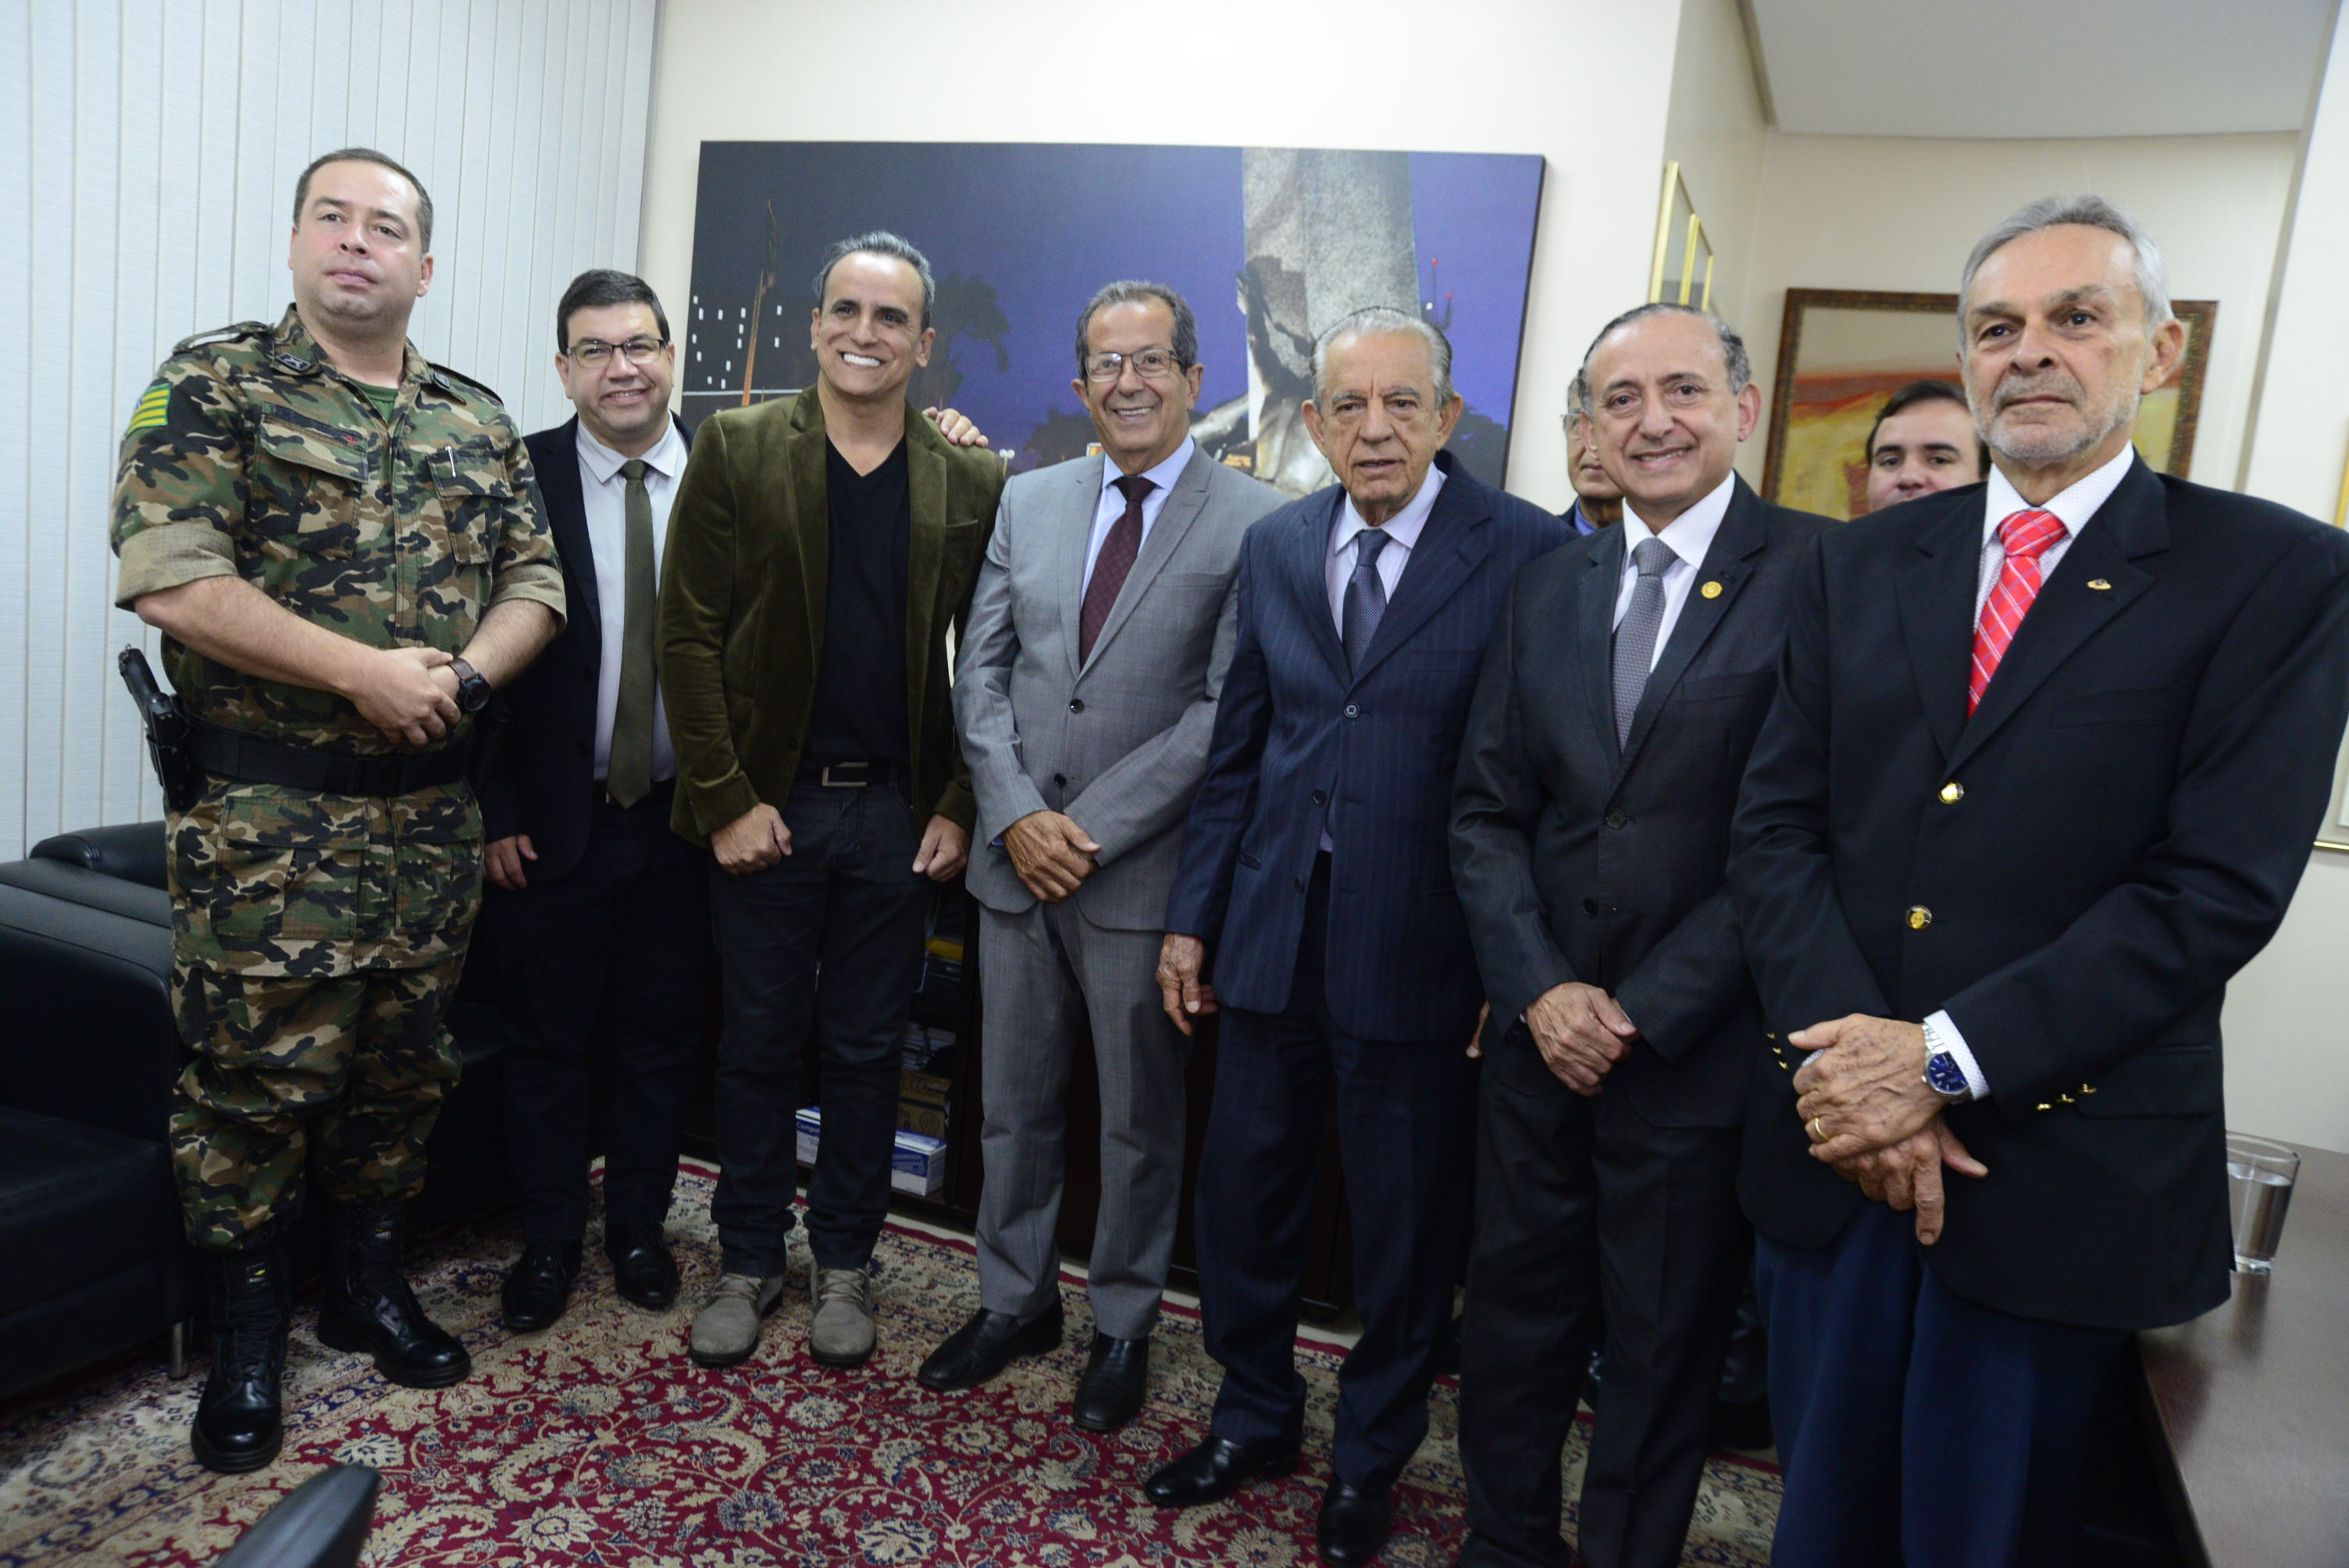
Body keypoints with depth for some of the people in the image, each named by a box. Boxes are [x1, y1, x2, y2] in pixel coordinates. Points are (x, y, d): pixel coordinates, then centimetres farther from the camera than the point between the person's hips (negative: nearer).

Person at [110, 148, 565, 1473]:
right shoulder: (214, 384, -3)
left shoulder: (478, 420, 10)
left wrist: (459, 679, -13)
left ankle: (372, 1287, 34)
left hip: (432, 809, 4)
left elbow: (534, 586, 7)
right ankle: (249, 1337, 23)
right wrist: (367, 674, -19)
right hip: (268, 815, -4)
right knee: (258, 1075, 3)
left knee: (407, 1065, 14)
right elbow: (170, 579, -14)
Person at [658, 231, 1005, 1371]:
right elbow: (688, 633, -4)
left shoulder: (972, 484, 2)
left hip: (900, 817, 1)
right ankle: (748, 1260, 30)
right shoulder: (736, 450, -1)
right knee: (759, 1045, 12)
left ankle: (844, 1263, 31)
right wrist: (727, 798, -9)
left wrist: (959, 810, -4)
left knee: (866, 1051, 13)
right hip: (765, 807, 0)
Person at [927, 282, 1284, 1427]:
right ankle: (1014, 1300, 37)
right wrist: (1014, 818, -8)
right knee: (1014, 1101, 17)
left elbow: (1223, 712, -12)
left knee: (1141, 1120, 12)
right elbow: (982, 674, 6)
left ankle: (1123, 1326, 32)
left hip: (1144, 873, -4)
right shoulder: (1027, 503, 9)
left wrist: (1091, 829, -15)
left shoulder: (1255, 524, -7)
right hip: (1016, 861, 4)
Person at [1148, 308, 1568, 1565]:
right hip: (1272, 931, 5)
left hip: (1419, 945, -4)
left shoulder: (1527, 551, -9)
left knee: (1406, 1226, 12)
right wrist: (1192, 915, 9)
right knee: (1243, 1196, 16)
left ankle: (1368, 1457, 37)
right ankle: (1255, 1418, 41)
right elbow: (1237, 751, 10)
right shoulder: (1274, 547, 6)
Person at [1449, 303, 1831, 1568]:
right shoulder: (1549, 585, 8)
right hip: (1542, 1034, 5)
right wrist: (1539, 990, -7)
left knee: (1664, 1352, 14)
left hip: (1701, 1051, -4)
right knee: (1513, 1319, 18)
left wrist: (1646, 1011, -14)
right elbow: (1486, 810, 6)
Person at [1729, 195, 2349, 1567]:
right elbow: (1776, 826, 1)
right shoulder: (1861, 566, 8)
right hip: (1841, 1144, 3)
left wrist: (1945, 1058, -18)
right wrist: (1848, 1059, -13)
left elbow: (2218, 886, -13)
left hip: (2063, 1175, -3)